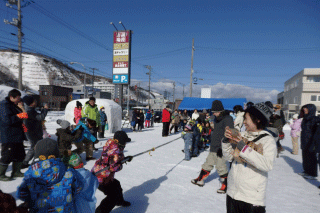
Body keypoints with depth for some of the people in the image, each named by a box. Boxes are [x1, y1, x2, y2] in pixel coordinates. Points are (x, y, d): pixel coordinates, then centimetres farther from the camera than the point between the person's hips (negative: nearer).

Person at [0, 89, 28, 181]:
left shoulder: (14, 105, 16)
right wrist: (20, 116, -22)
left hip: (17, 136, 10)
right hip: (8, 137, -10)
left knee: (20, 155, 15)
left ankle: (16, 172, 28)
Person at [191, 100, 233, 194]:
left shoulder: (227, 119, -16)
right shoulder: (217, 119, 13)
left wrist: (222, 148, -24)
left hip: (220, 149, -9)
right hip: (213, 148, 9)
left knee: (221, 167, -2)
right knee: (208, 164, 17)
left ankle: (226, 186, 15)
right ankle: (200, 180, 29)